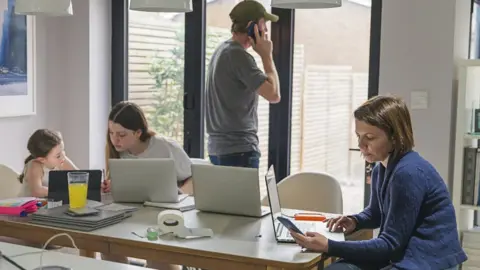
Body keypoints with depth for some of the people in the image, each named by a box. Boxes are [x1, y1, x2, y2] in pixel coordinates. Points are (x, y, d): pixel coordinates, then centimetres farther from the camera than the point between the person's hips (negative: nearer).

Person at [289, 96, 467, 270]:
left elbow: (390, 243, -20)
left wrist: (328, 246, -24)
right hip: (402, 255, 8)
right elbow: (376, 213, 27)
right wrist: (355, 221, 4)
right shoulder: (380, 170, 6)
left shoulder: (409, 173, -22)